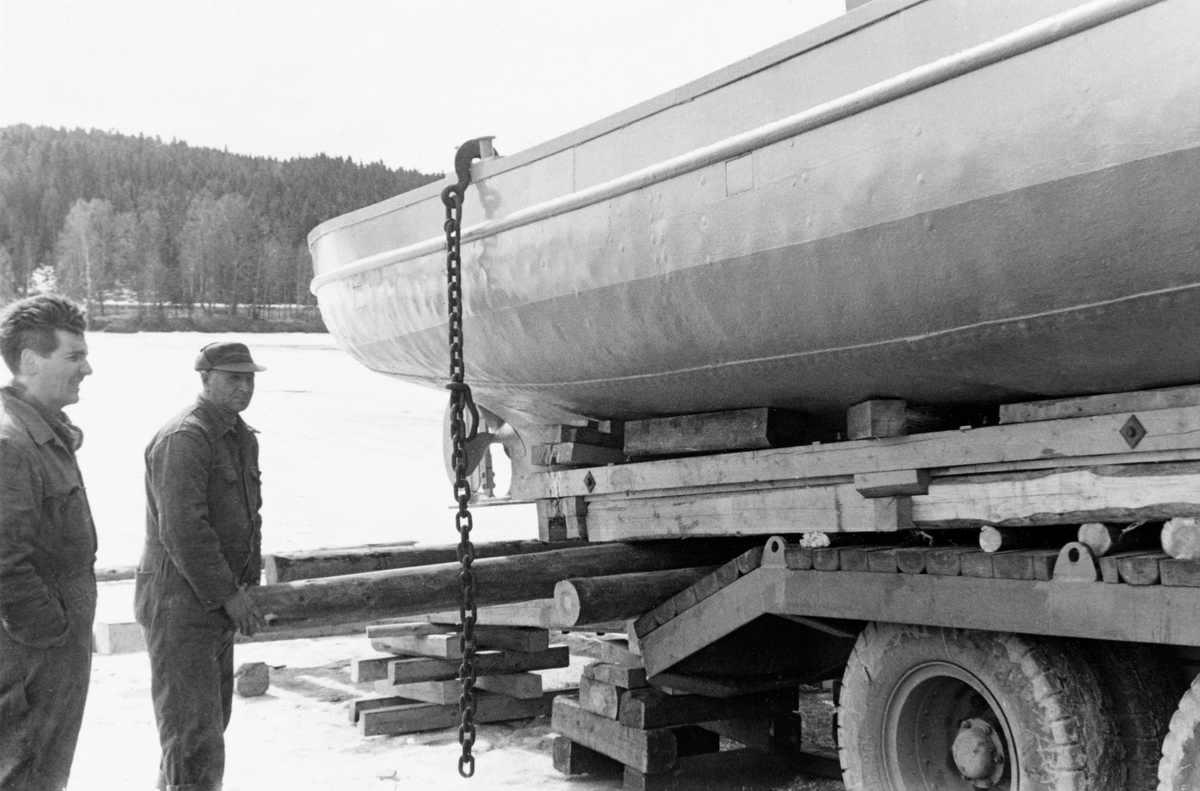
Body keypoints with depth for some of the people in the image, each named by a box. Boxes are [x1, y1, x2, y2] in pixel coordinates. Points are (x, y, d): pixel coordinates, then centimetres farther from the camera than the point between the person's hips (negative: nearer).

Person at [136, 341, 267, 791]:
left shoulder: (242, 438, 13)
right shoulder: (184, 438, -18)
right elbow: (182, 530, -25)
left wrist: (248, 585, 10)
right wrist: (230, 594, -20)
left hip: (216, 603, 10)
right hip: (179, 602, -10)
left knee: (213, 716, 20)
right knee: (194, 729, -9)